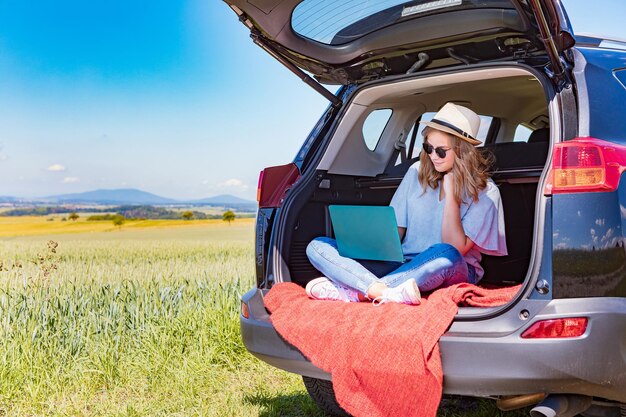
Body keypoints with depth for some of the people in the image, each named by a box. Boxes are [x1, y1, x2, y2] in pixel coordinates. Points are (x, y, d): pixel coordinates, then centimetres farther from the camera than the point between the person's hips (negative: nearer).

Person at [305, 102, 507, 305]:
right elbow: (395, 229, 9)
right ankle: (388, 293, -41)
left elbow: (455, 250, -13)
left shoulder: (485, 192, -4)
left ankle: (351, 291, -34)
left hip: (453, 272, -4)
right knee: (317, 246, -13)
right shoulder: (418, 172, 7)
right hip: (404, 264, 4)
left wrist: (450, 193, -15)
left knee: (446, 255, -43)